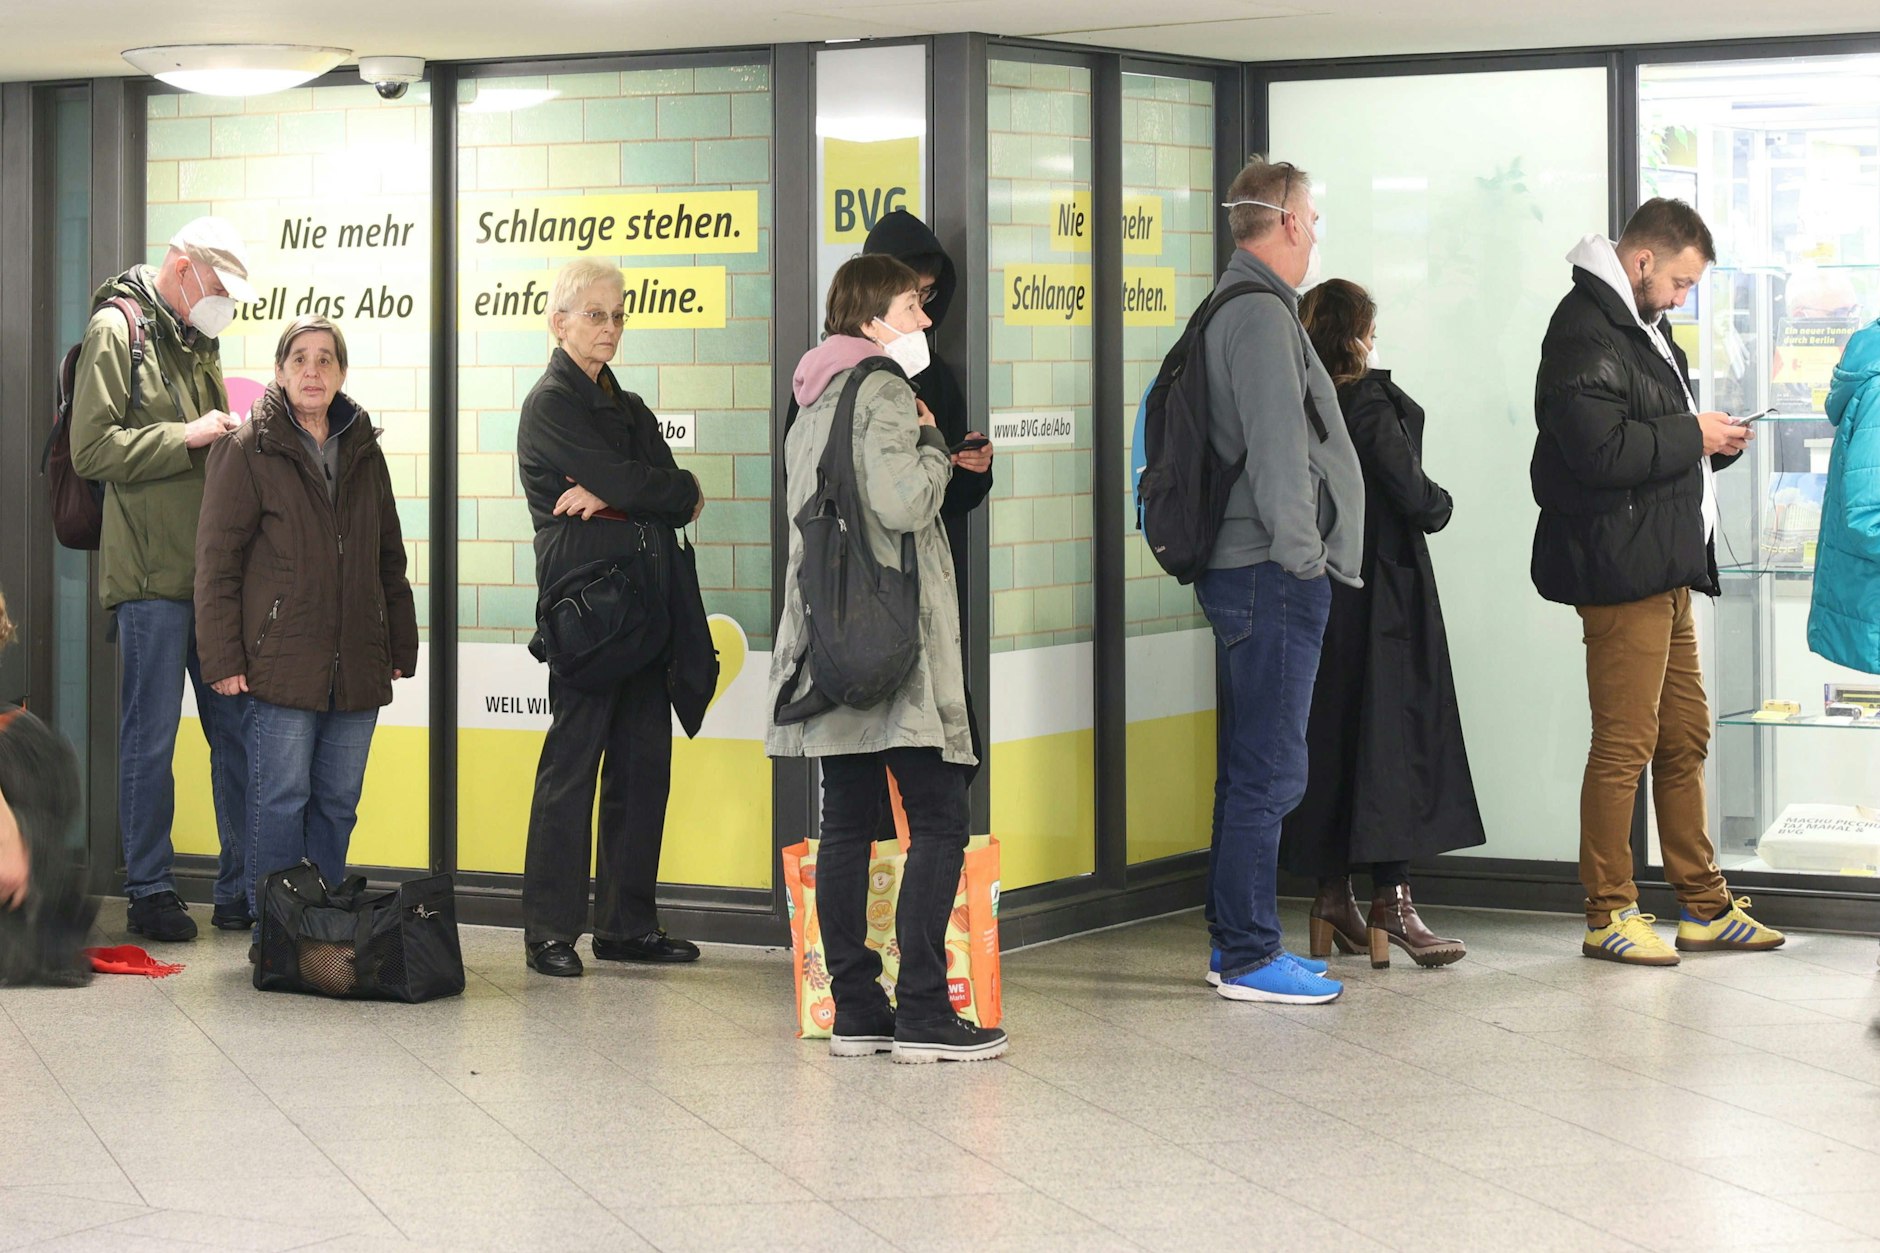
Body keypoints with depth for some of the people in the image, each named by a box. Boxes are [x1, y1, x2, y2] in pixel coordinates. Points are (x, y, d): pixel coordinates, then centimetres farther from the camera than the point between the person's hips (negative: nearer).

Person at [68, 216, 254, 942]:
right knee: (151, 739, -1)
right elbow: (92, 449, -13)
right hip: (151, 572, -7)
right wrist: (187, 439, -14)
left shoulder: (197, 343, 19)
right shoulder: (116, 329, -4)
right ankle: (151, 894, 8)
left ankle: (243, 890, 13)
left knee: (238, 730, 7)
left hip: (212, 571, 7)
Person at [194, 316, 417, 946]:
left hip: (356, 668, 5)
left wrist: (400, 647, 16)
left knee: (338, 802, 8)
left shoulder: (364, 451, 15)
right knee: (281, 798, -5)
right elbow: (217, 561, -3)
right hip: (280, 661, -5)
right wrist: (223, 658, -9)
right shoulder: (248, 450, -1)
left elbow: (389, 559, 21)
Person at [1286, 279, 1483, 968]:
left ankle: (1333, 897, 13)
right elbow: (1413, 496, -18)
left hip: (1314, 592, 7)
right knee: (1393, 735, -3)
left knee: (1325, 736, 10)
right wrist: (1440, 506, 4)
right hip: (1381, 594, -6)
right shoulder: (1371, 406, -14)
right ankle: (1391, 899, -6)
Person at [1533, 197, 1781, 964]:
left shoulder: (1639, 328, 20)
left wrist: (1712, 445, 7)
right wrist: (1691, 436, -14)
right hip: (1621, 570, -11)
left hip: (1666, 569, 11)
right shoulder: (1585, 333, -14)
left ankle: (1704, 905, 21)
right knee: (1624, 746, -6)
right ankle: (1608, 915, 2)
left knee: (1685, 740, 14)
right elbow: (1600, 452, -24)